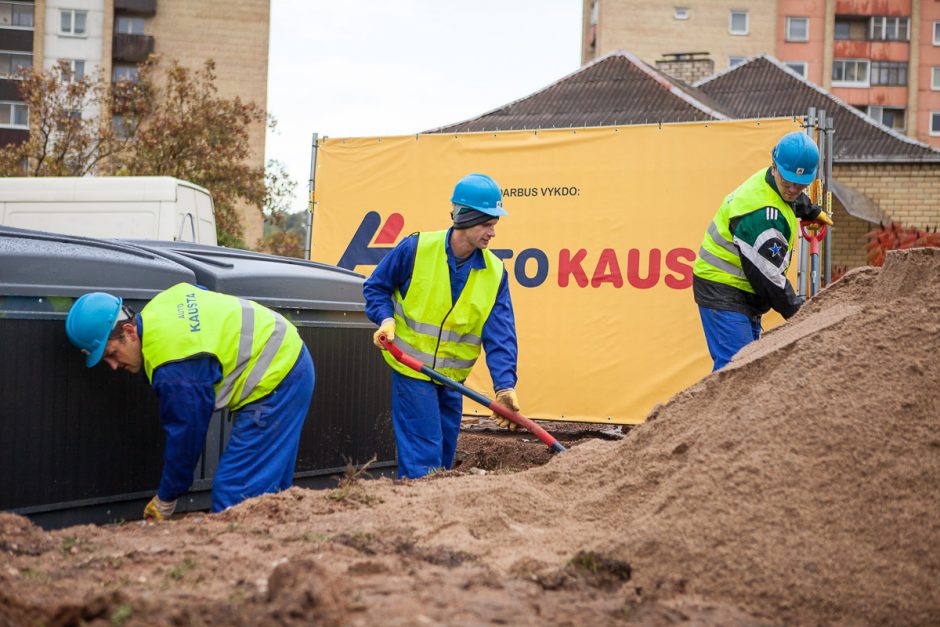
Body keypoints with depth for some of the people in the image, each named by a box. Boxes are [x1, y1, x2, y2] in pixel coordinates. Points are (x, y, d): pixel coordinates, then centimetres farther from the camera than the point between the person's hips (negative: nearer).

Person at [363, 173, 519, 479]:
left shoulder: (495, 273, -6)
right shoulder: (416, 248, -15)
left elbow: (500, 335, -11)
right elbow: (376, 287, 0)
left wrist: (505, 385, -23)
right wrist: (386, 319, -19)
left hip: (452, 378, 5)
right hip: (411, 367, -5)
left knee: (445, 456, 14)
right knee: (423, 456, -9)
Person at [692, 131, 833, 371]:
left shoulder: (770, 182, 4)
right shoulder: (762, 215, -28)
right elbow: (767, 274, -25)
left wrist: (812, 211, 49)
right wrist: (796, 312, -15)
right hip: (724, 293, -10)